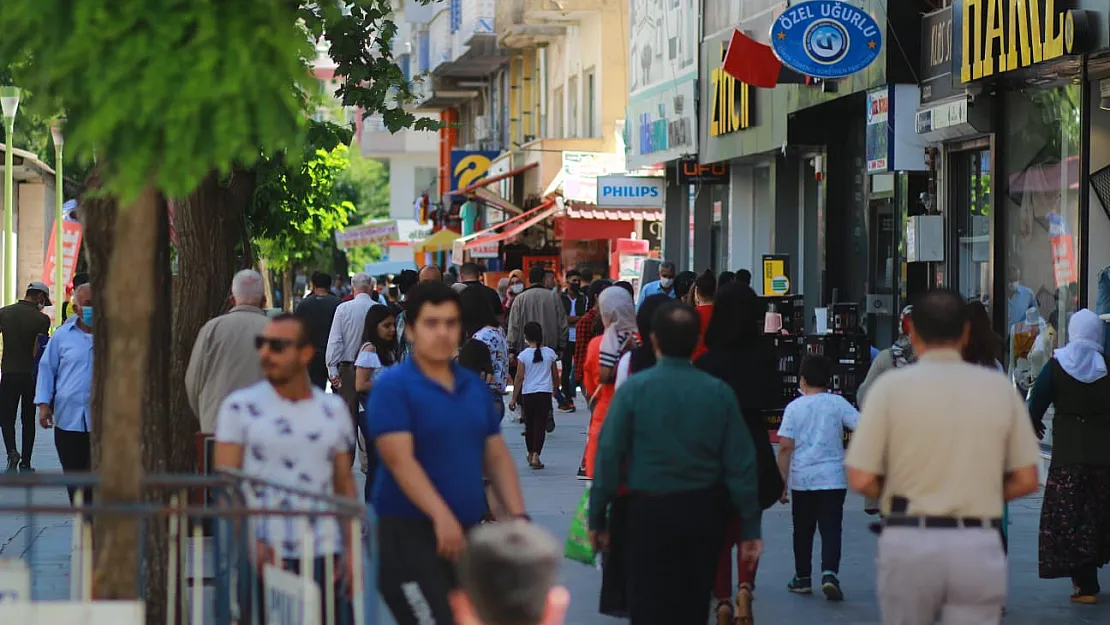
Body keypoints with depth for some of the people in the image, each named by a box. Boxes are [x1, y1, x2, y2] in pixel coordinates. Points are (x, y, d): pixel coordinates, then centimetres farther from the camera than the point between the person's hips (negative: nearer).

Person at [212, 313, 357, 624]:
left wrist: (350, 549, 3)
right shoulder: (240, 406, 1)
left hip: (326, 556, 3)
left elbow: (345, 483, 14)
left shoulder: (333, 409, 11)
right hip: (266, 555, -3)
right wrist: (248, 541, -17)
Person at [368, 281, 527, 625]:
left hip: (469, 531, 7)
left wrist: (517, 516, 1)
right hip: (411, 532, -7)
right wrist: (441, 516, -30)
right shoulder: (394, 387, -8)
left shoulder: (474, 386, 12)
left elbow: (497, 457, 14)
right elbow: (400, 460, -19)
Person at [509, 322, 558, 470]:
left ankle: (530, 454, 28)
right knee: (540, 425, -1)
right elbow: (555, 375, 9)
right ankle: (536, 455, -12)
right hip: (545, 393, 0)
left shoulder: (523, 355, -6)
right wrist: (555, 388, 28)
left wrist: (514, 398, 1)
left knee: (529, 424, 14)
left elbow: (519, 377, -5)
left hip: (528, 393, 0)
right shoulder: (550, 353, 0)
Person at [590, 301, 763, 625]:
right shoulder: (719, 392, -5)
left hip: (650, 511, -3)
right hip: (704, 511, 3)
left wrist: (597, 517, -3)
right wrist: (750, 527, 4)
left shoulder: (634, 389, -11)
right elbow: (741, 464, -3)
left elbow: (609, 455, -12)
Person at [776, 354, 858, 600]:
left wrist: (782, 482, 0)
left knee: (803, 531, 13)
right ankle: (829, 574, -20)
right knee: (831, 529, -2)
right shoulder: (837, 403, -1)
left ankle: (803, 578, 22)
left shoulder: (794, 407, -1)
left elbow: (785, 447, -4)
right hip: (833, 478, -1)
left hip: (801, 478, 1)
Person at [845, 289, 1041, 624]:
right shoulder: (999, 387, 3)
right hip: (978, 547, 1)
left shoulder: (891, 385, -4)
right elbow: (1026, 480, 4)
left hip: (909, 544, -1)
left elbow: (861, 480, -8)